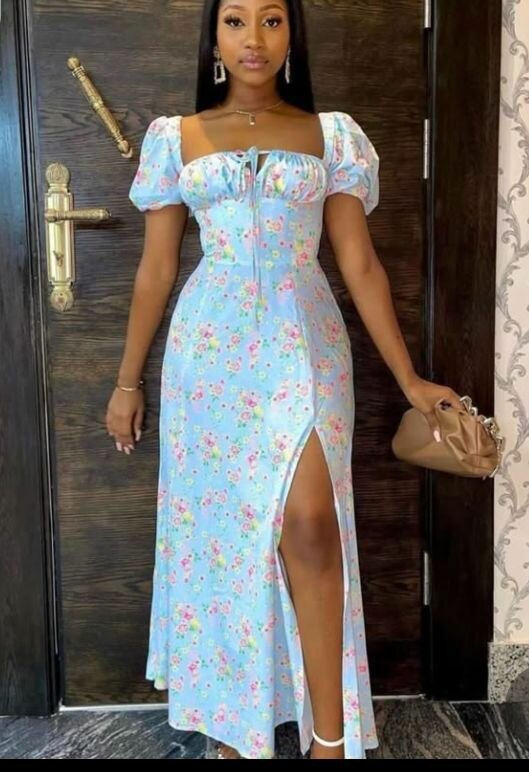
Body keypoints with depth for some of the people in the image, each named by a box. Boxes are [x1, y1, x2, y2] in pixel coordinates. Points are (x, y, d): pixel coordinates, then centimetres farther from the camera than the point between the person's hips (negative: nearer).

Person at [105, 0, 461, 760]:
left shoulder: (331, 134, 6)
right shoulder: (175, 137, 7)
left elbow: (360, 263, 5)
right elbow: (155, 269, 9)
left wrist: (409, 377, 2)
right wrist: (128, 380, 9)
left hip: (305, 344, -1)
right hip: (212, 348, 1)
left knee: (308, 524, -15)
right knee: (220, 527, 6)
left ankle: (330, 737, 2)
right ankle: (231, 724, 25)